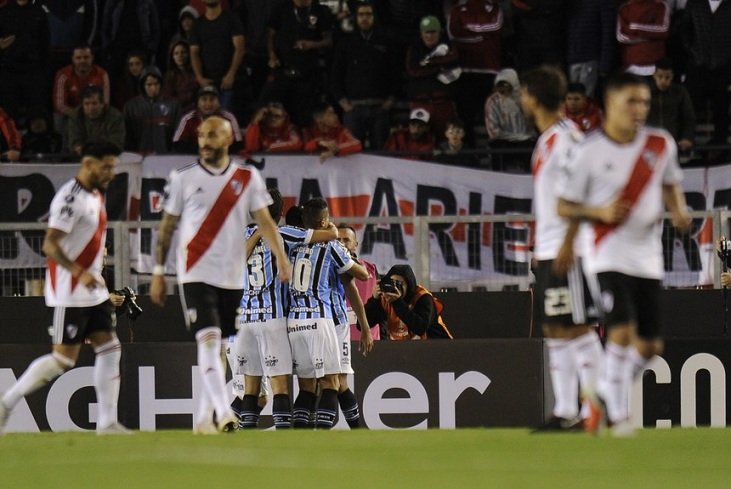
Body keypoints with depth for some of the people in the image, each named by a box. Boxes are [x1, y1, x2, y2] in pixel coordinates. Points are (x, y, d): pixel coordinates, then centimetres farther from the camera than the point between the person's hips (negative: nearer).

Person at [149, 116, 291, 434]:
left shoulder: (248, 178, 6)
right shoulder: (183, 178, 3)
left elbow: (264, 220, 0)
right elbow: (167, 227, 7)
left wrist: (281, 257, -14)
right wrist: (158, 272, 5)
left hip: (233, 277, 3)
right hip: (195, 274, -3)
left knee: (220, 347, 8)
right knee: (208, 340, -17)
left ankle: (208, 416, 18)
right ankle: (222, 413, -27)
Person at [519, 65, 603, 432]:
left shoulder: (565, 137, -12)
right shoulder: (546, 140, 17)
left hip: (567, 250, -10)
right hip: (548, 250, 10)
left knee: (576, 328, -9)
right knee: (554, 330, 9)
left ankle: (597, 407, -7)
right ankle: (565, 412, 11)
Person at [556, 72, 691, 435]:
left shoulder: (661, 144, 2)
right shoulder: (589, 152, -9)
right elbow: (564, 207, -3)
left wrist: (678, 210, -1)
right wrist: (600, 212, -20)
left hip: (647, 256, 5)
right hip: (608, 253, -5)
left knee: (649, 344, 6)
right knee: (622, 331, -18)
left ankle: (609, 387, 32)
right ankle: (618, 414, -5)